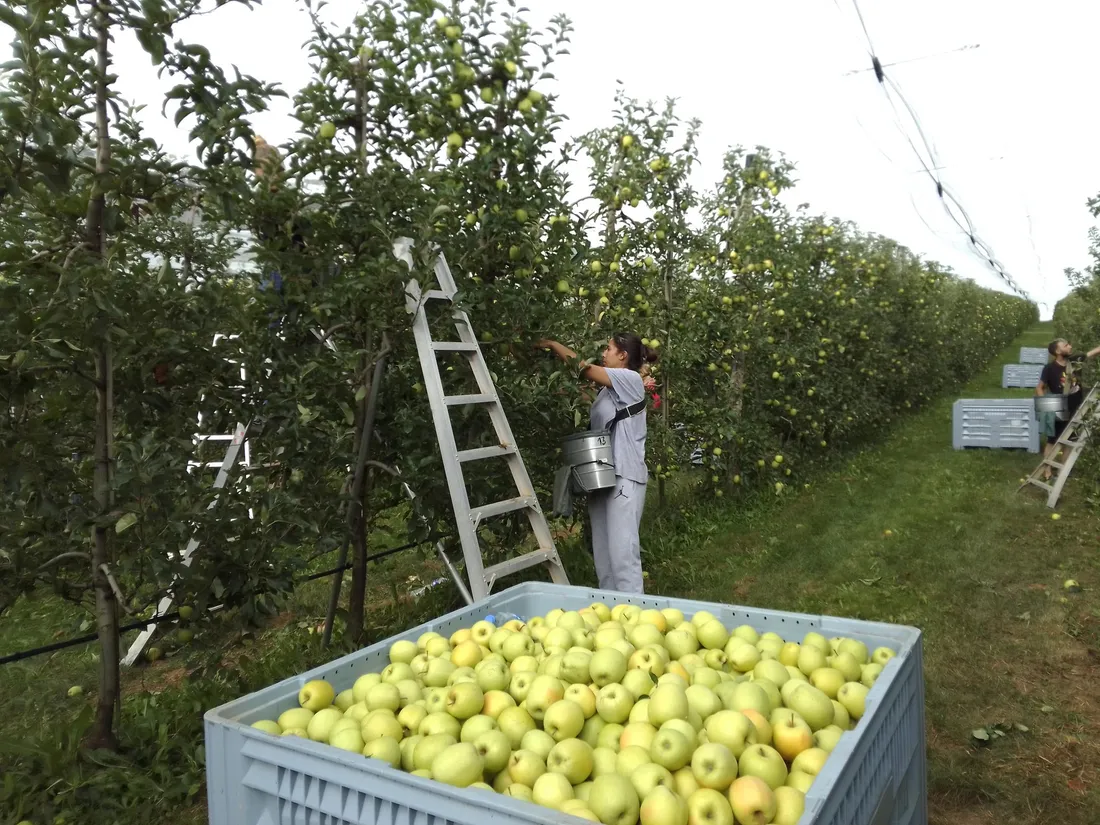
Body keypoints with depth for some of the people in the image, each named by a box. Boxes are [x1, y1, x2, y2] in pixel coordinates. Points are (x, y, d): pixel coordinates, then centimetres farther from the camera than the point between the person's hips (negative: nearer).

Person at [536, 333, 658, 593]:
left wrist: (552, 344, -1)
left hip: (624, 476, -8)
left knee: (622, 549, -10)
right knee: (602, 550, 10)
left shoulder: (631, 379, -6)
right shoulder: (609, 389, 19)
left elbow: (583, 367, -12)